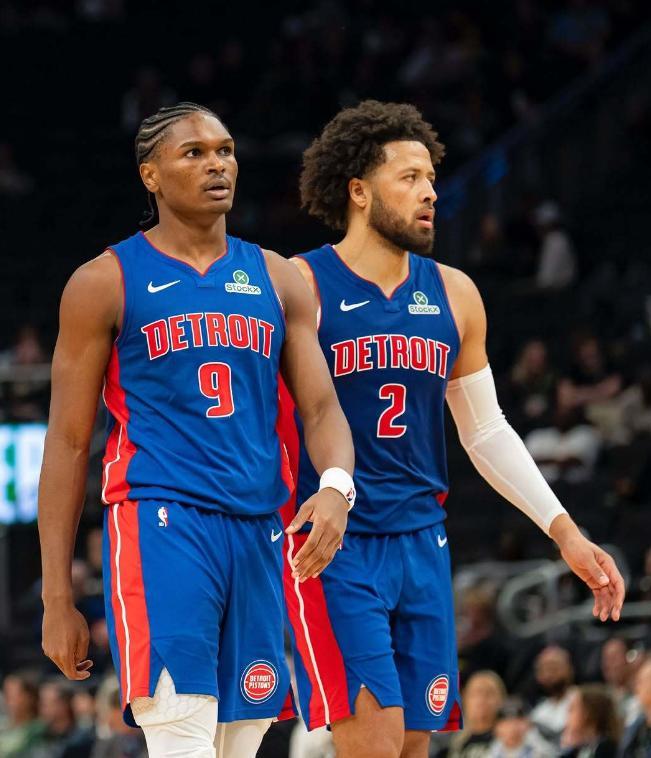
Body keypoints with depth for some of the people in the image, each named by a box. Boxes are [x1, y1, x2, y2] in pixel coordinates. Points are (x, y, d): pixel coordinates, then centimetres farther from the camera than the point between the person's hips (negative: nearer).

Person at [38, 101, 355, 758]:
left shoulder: (277, 280, 15)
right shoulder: (106, 282, 3)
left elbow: (321, 408, 11)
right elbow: (68, 444, 3)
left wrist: (336, 486, -14)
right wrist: (57, 599, -2)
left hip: (258, 531, 5)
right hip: (159, 523, -5)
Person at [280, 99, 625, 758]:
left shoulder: (453, 295, 10)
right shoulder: (300, 287, -8)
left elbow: (486, 431, 17)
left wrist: (565, 532, 11)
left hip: (422, 545, 6)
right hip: (333, 550, -6)